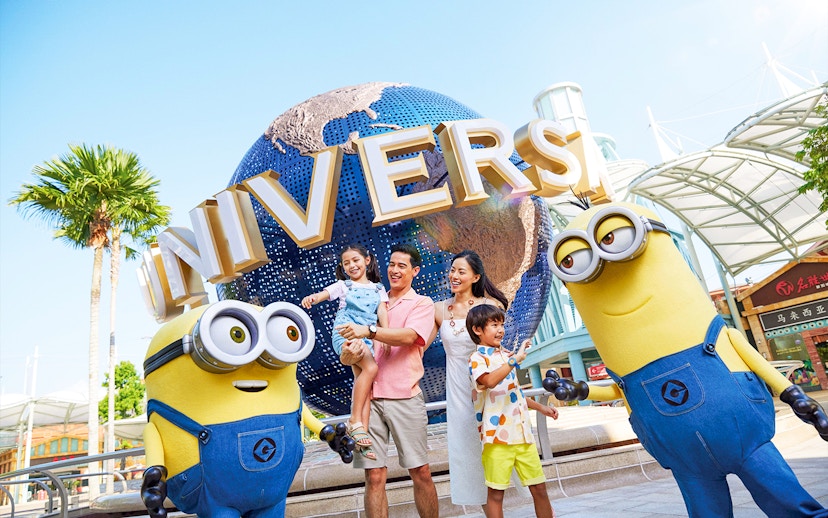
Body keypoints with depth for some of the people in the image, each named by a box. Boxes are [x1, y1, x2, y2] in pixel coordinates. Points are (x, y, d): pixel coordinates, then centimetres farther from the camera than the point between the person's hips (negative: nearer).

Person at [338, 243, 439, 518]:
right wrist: (348, 353, -12)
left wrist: (368, 330, -26)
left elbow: (408, 336, -15)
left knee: (421, 472, 4)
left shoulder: (422, 304, 6)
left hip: (405, 397, -2)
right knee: (374, 475, 2)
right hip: (369, 396, 3)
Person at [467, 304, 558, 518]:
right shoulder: (477, 359, -9)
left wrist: (540, 407, 24)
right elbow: (489, 381, -32)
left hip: (522, 433, 7)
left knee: (539, 486, 12)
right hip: (498, 436, -7)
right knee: (496, 492, 2)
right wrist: (516, 359, -32)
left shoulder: (506, 356, 15)